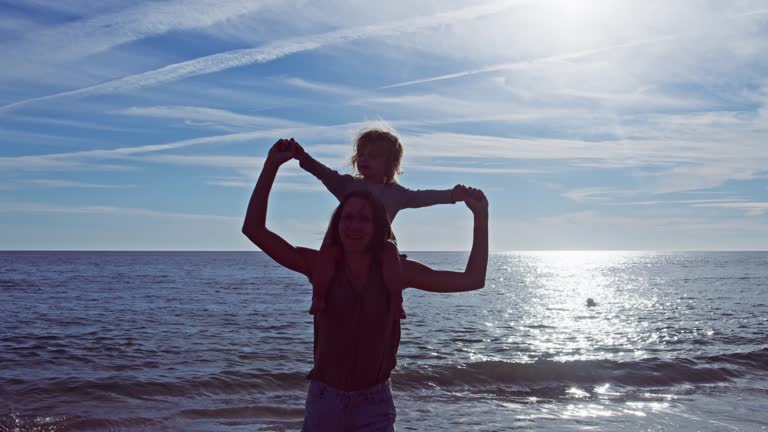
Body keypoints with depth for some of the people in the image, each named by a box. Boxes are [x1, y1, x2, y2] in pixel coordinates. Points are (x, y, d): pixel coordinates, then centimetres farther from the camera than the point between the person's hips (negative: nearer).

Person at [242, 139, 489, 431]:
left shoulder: (396, 271, -7)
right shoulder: (320, 266, -9)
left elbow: (471, 280, -7)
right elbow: (254, 229, -13)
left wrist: (481, 216, -10)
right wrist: (271, 165, -18)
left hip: (375, 405, 0)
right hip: (325, 399, 1)